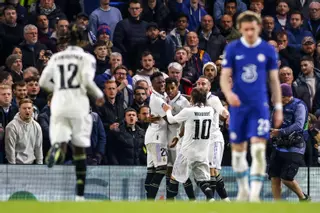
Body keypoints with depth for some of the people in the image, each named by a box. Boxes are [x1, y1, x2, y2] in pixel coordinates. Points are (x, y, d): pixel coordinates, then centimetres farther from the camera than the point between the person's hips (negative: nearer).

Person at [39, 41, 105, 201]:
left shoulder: (56, 57, 16)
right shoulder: (86, 58, 4)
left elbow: (43, 82, 15)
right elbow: (87, 81, -11)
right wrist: (99, 95, 5)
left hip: (58, 105, 2)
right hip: (78, 105, -2)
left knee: (60, 143, -1)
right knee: (80, 149, 11)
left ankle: (57, 149, -42)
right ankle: (80, 195, 11)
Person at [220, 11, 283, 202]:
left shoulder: (268, 50, 1)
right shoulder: (233, 49, 0)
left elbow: (274, 80, 8)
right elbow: (224, 77, 0)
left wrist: (279, 108, 7)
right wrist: (229, 93, -22)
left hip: (260, 106, -1)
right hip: (238, 106, 1)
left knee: (259, 149, -15)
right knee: (238, 149, 10)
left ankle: (255, 194, -16)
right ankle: (243, 190, 28)